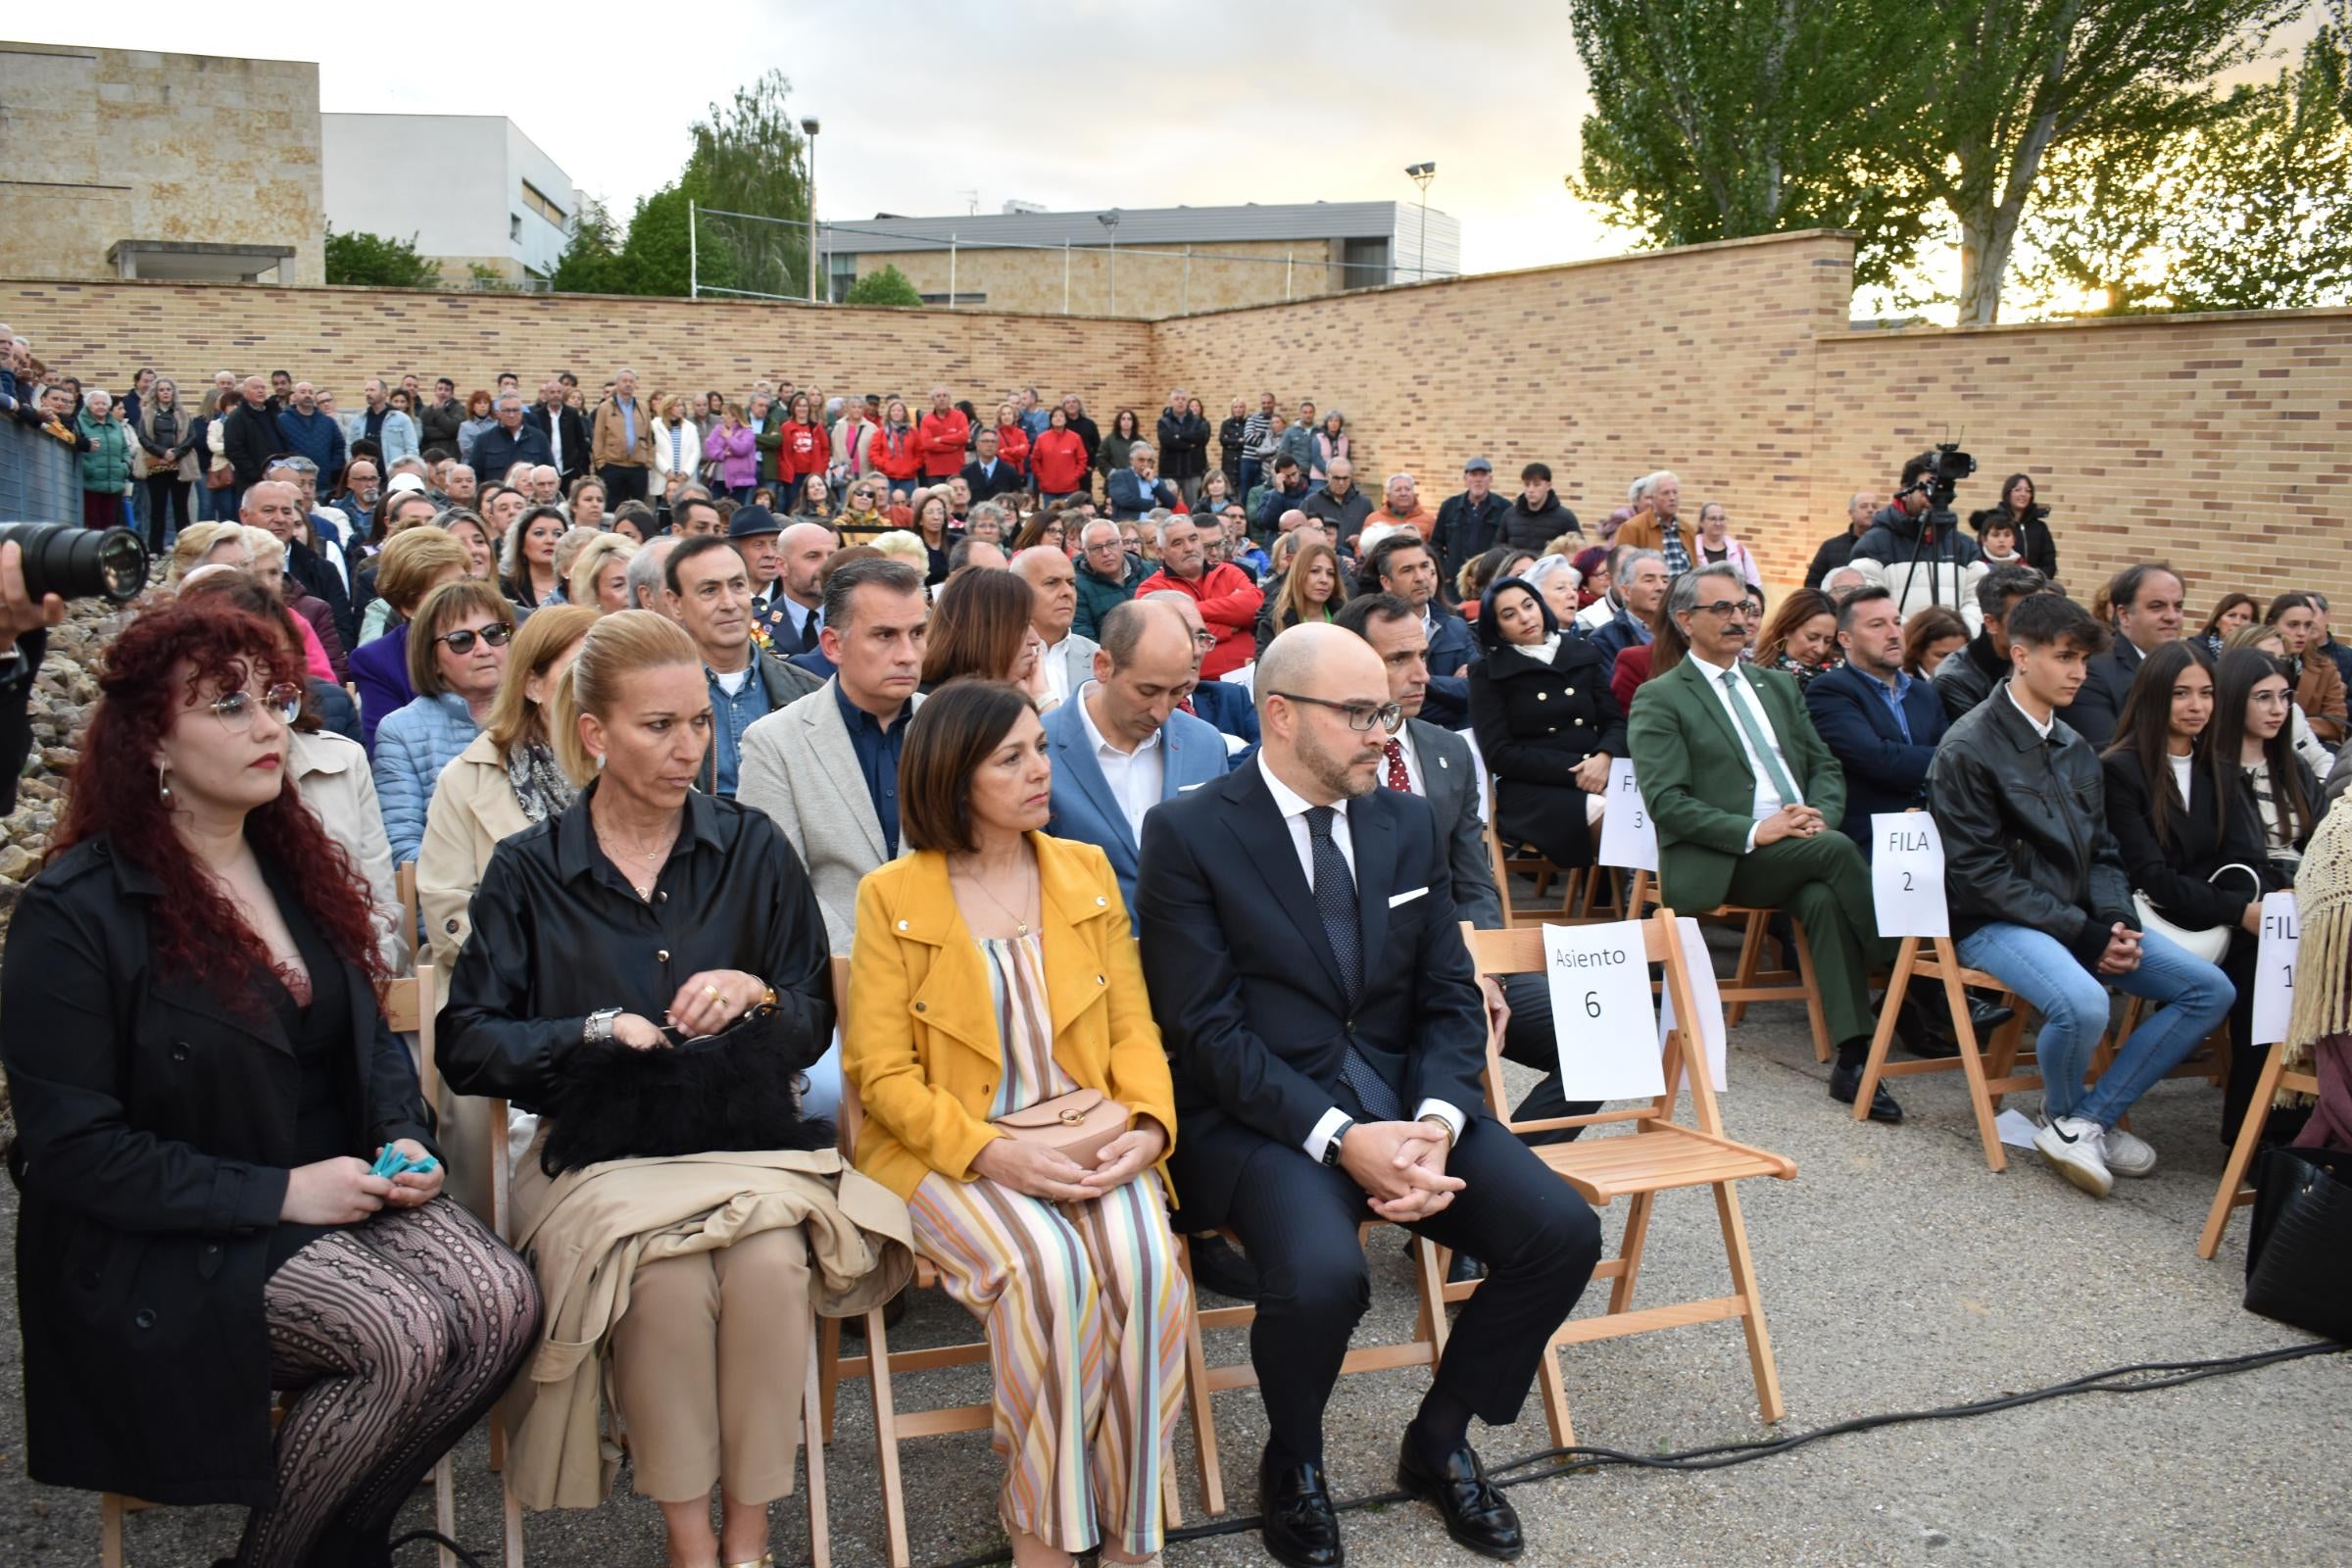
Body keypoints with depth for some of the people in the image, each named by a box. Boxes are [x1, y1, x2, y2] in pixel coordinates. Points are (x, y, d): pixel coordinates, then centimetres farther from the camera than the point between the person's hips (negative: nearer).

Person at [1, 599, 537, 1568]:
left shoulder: (294, 863, 9)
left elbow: (369, 1034, 18)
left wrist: (404, 1140, -2)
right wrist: (278, 1193, -18)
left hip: (336, 1192, 6)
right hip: (161, 1242, -6)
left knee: (501, 1303, -19)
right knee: (401, 1335, -27)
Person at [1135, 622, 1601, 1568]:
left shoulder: (1409, 822, 9)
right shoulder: (1189, 833, -8)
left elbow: (1449, 996, 8)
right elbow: (1206, 1029, -13)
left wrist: (1435, 1122, -11)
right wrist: (1341, 1137, -23)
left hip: (1401, 1096, 6)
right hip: (1257, 1116, -5)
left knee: (1563, 1231, -14)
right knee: (1321, 1274, -33)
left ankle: (1440, 1440, 14)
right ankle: (1292, 1463, 3)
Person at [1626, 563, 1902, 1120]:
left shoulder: (1777, 686, 22)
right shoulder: (1659, 699, 2)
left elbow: (1826, 767, 19)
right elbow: (1667, 802, -9)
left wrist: (1821, 816, -4)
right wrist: (1753, 831, -20)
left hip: (1803, 852, 5)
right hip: (1717, 864, -5)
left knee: (1825, 898, -29)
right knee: (1837, 848, -29)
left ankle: (1852, 1061, -29)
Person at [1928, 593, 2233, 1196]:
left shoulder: (2076, 749, 13)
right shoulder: (1967, 750, -11)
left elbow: (2101, 853, 16)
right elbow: (1981, 874, -15)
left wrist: (2117, 922, -6)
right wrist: (2082, 934, -18)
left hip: (2079, 917, 8)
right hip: (1995, 921, -8)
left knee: (2210, 989, -5)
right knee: (2083, 1004, -34)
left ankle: (2090, 1119, -2)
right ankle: (2064, 1117, -1)